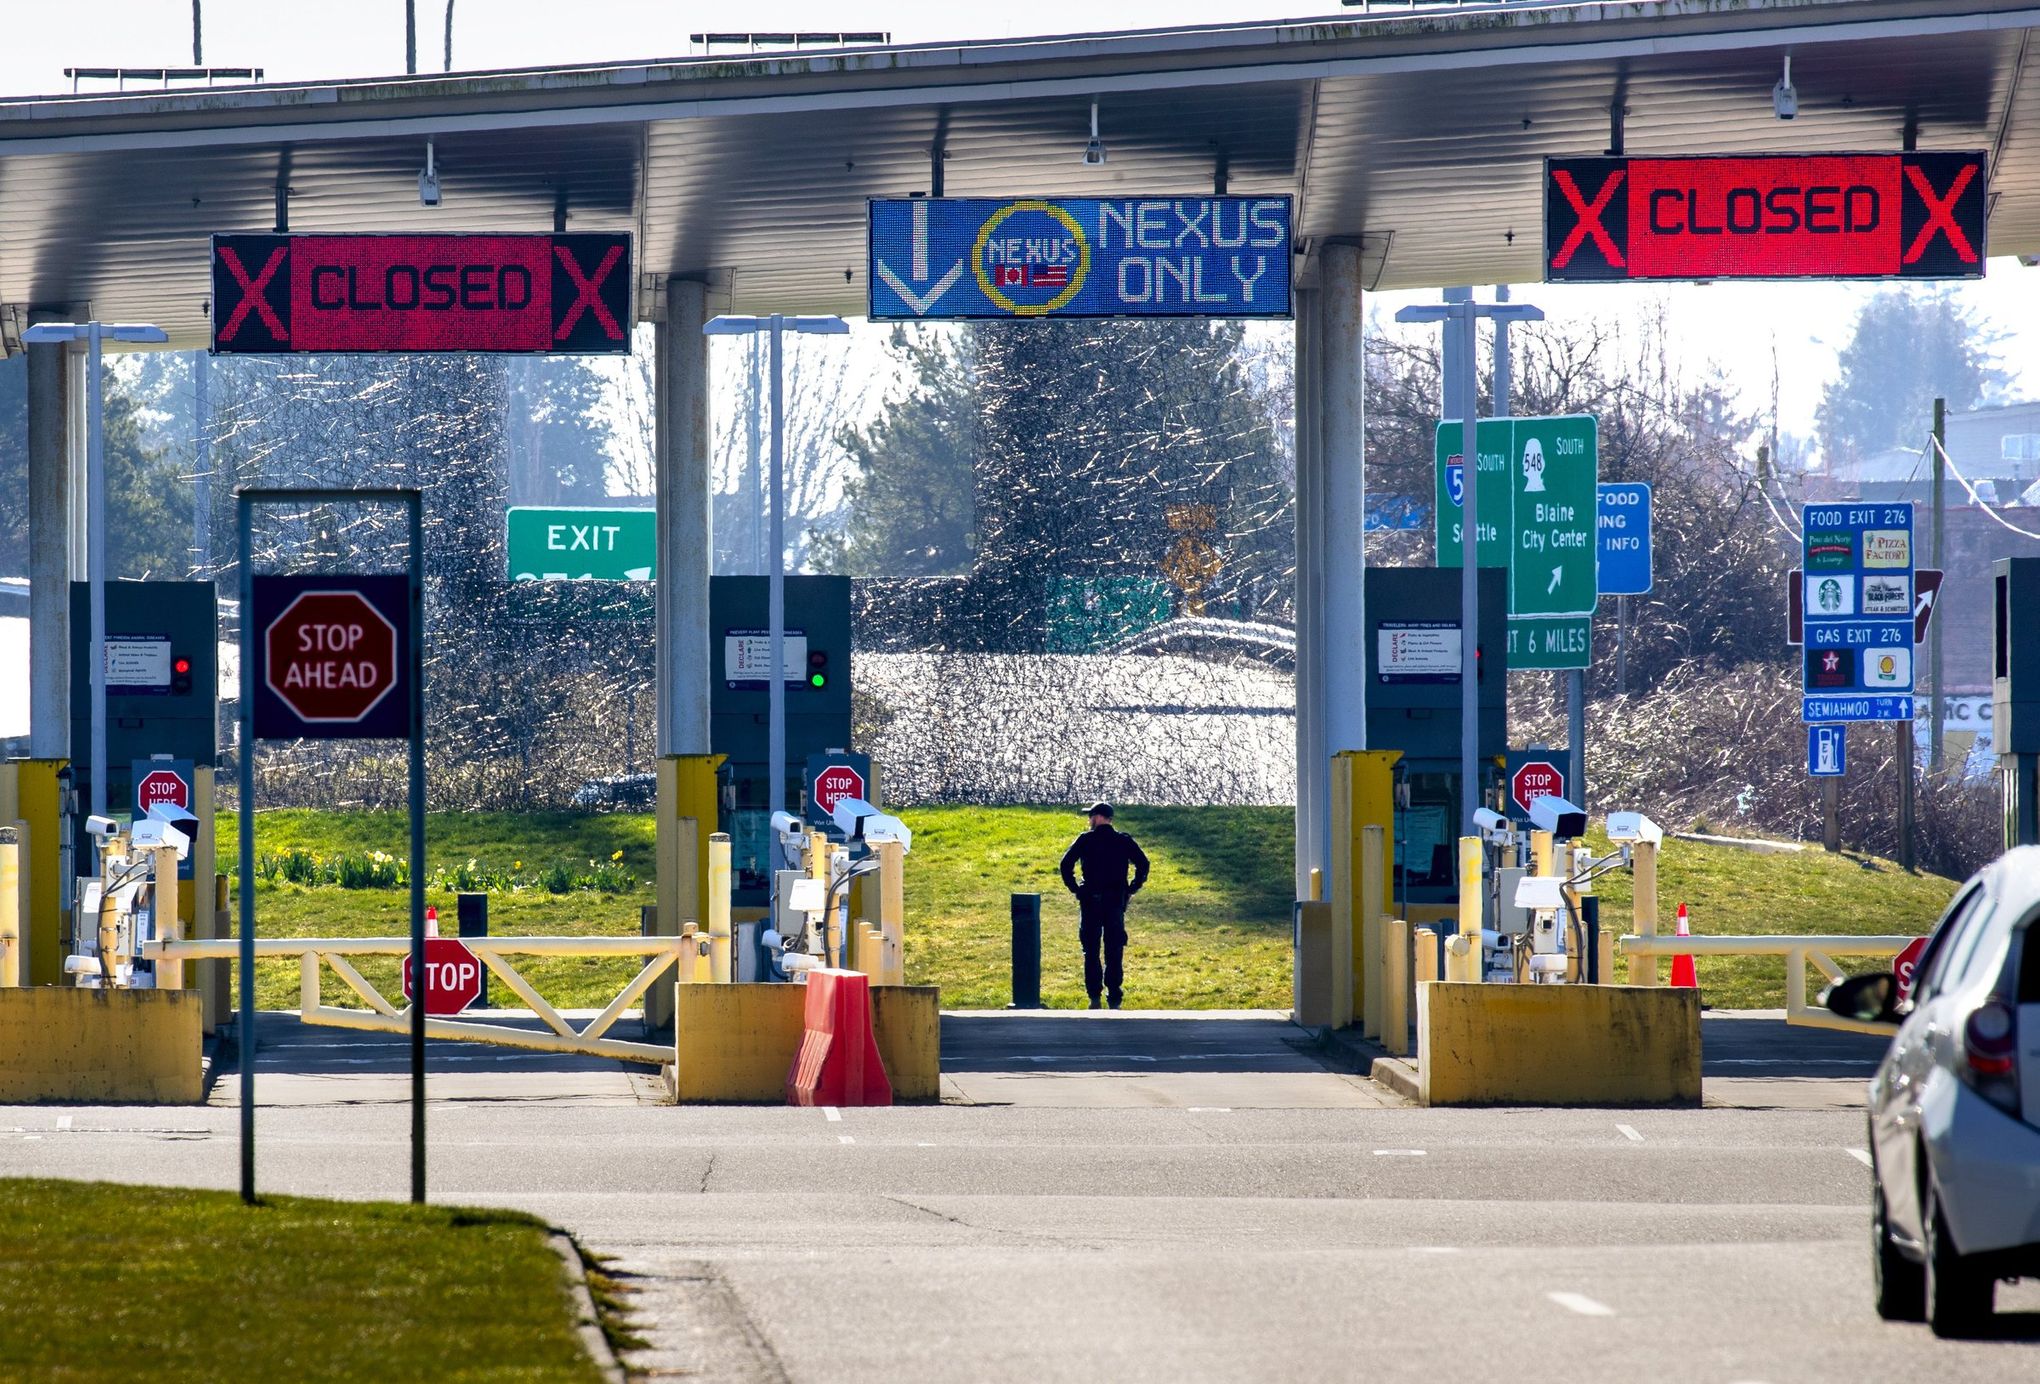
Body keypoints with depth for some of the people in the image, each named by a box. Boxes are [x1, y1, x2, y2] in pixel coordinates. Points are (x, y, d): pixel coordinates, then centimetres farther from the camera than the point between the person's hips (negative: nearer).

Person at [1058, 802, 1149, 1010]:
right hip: (1116, 901, 1)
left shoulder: (1086, 840, -3)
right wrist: (1132, 888, 3)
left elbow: (1066, 864, -12)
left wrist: (1074, 888, 0)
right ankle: (1114, 999, 3)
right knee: (1114, 952, 6)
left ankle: (1094, 998, 5)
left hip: (1090, 901, -1)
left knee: (1091, 950, 9)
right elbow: (1143, 863, -5)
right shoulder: (1124, 841, 2)